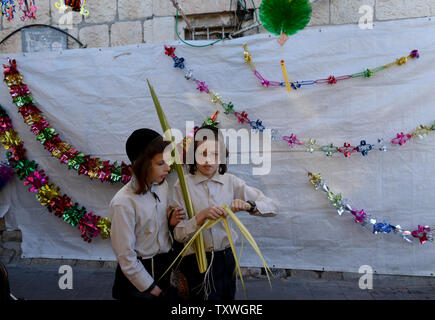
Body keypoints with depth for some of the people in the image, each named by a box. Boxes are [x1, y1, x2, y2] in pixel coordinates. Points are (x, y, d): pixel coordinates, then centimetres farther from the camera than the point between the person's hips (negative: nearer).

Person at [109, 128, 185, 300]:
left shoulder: (162, 185, -5)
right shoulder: (124, 203, -25)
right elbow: (126, 257, -18)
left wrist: (171, 221, -9)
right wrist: (151, 288, -9)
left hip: (167, 265, 6)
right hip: (141, 272, -6)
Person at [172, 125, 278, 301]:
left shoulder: (231, 181, -4)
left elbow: (272, 207, -6)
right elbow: (178, 235, -15)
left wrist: (249, 206, -25)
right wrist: (201, 217, -30)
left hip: (227, 258, 4)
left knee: (228, 296, 21)